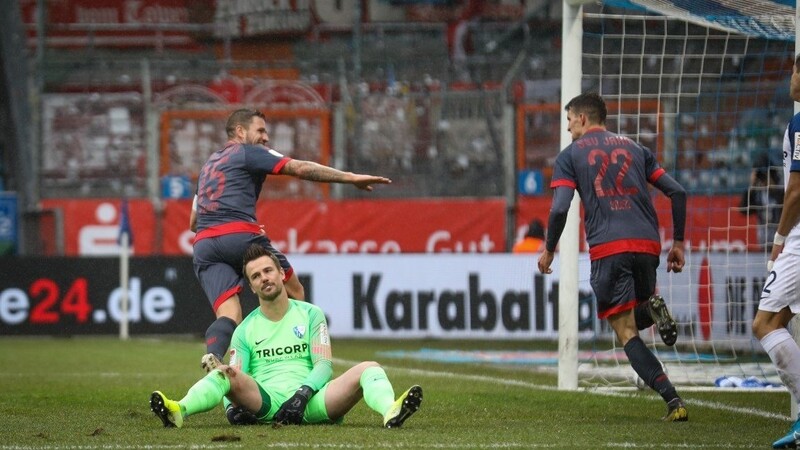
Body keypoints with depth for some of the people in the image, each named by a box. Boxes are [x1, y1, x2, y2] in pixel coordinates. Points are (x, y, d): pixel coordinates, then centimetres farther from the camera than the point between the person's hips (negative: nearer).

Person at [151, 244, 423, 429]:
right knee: (224, 374, -28)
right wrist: (233, 403, -15)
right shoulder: (245, 330, 18)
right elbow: (236, 377, 9)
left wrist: (302, 395, -14)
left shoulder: (310, 315, 16)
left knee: (368, 369, -22)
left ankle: (390, 413, -56)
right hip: (264, 403, 0)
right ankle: (178, 412, -56)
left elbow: (323, 365, 5)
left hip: (309, 403, 0)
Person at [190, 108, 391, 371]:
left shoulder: (208, 165, 32)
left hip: (203, 244, 6)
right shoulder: (248, 153, 9)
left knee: (228, 315, -9)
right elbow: (300, 168, -1)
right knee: (295, 294, 11)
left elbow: (193, 222, 34)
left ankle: (212, 355, -40)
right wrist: (351, 178, -2)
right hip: (240, 235, -6)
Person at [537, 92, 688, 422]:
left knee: (626, 332, -2)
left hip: (607, 249, -4)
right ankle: (653, 309, -11)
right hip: (648, 245, 4)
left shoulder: (570, 156, 8)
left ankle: (673, 400, -20)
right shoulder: (634, 148, 21)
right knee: (635, 318, 26)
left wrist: (549, 249, 10)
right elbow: (677, 192, 14)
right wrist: (678, 242, 20)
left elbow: (560, 208, -4)